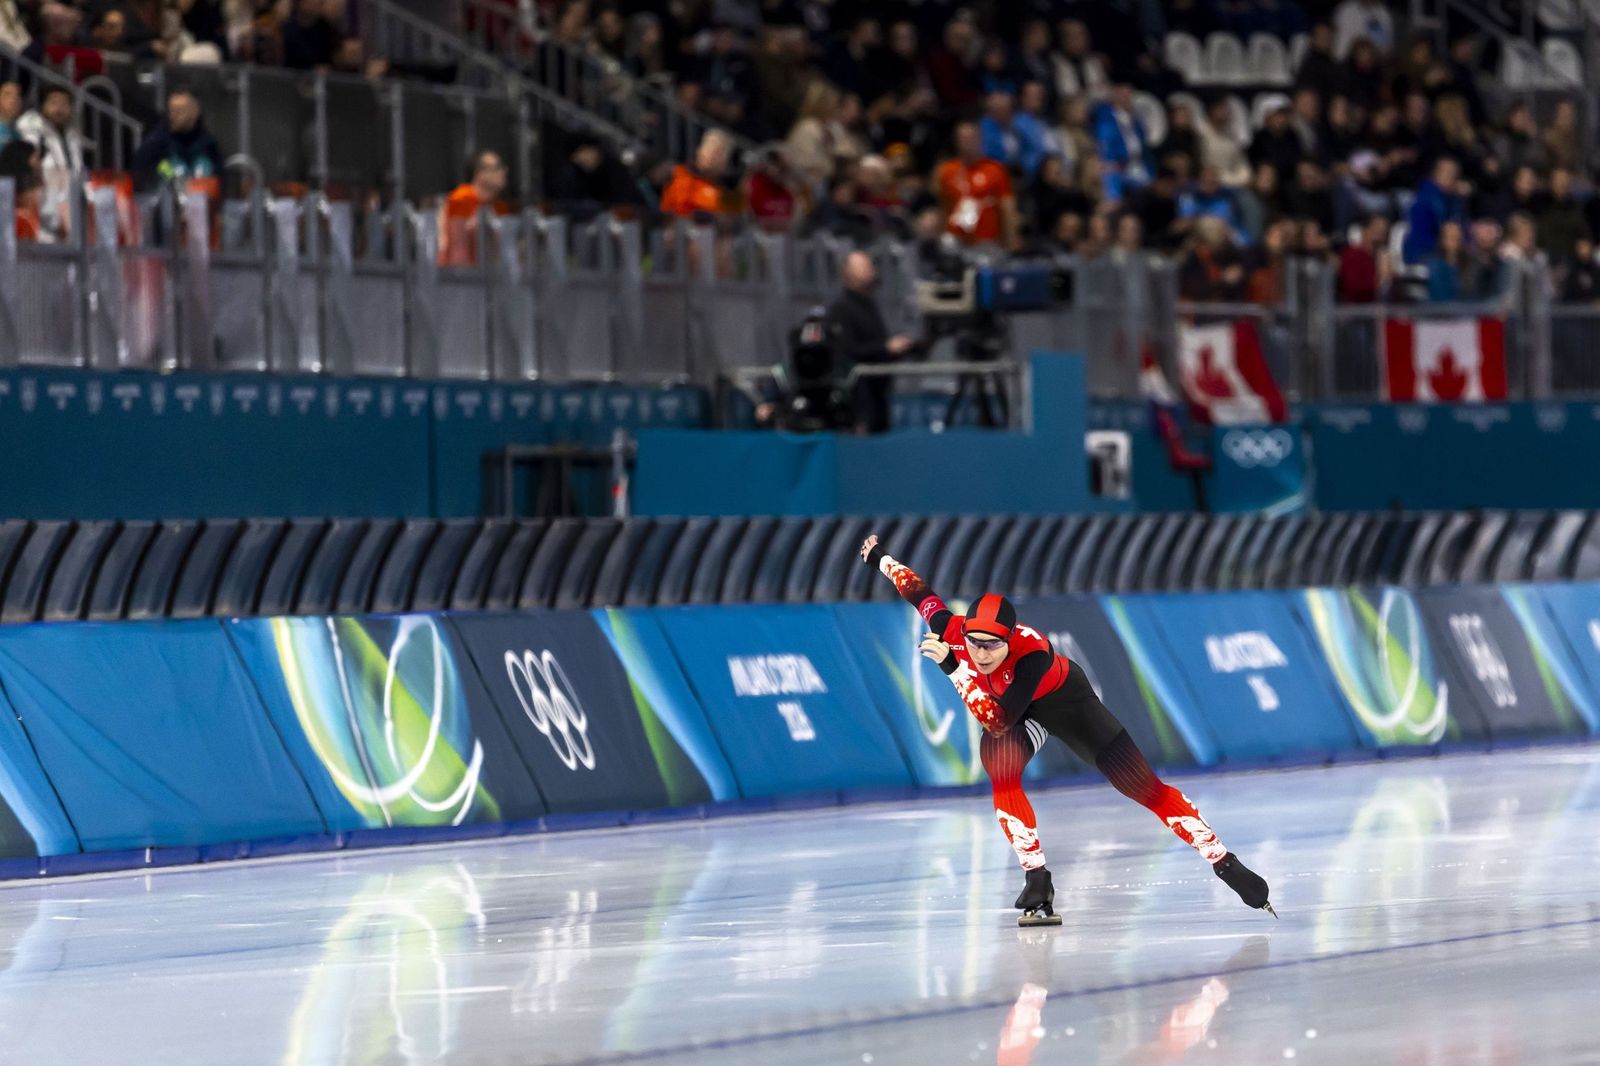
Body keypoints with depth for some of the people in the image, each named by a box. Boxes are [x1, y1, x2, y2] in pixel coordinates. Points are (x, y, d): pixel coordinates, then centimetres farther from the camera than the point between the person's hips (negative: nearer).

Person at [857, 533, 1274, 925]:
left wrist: (952, 667, -55)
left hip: (1063, 700, -4)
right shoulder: (950, 630, -30)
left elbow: (999, 722, -51)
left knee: (1143, 786, -7)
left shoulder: (1033, 651, -43)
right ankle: (1037, 883, -17)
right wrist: (879, 558, 6)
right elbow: (919, 591, -9)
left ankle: (1224, 863, 2)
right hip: (1015, 712, 4)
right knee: (1001, 771, -28)